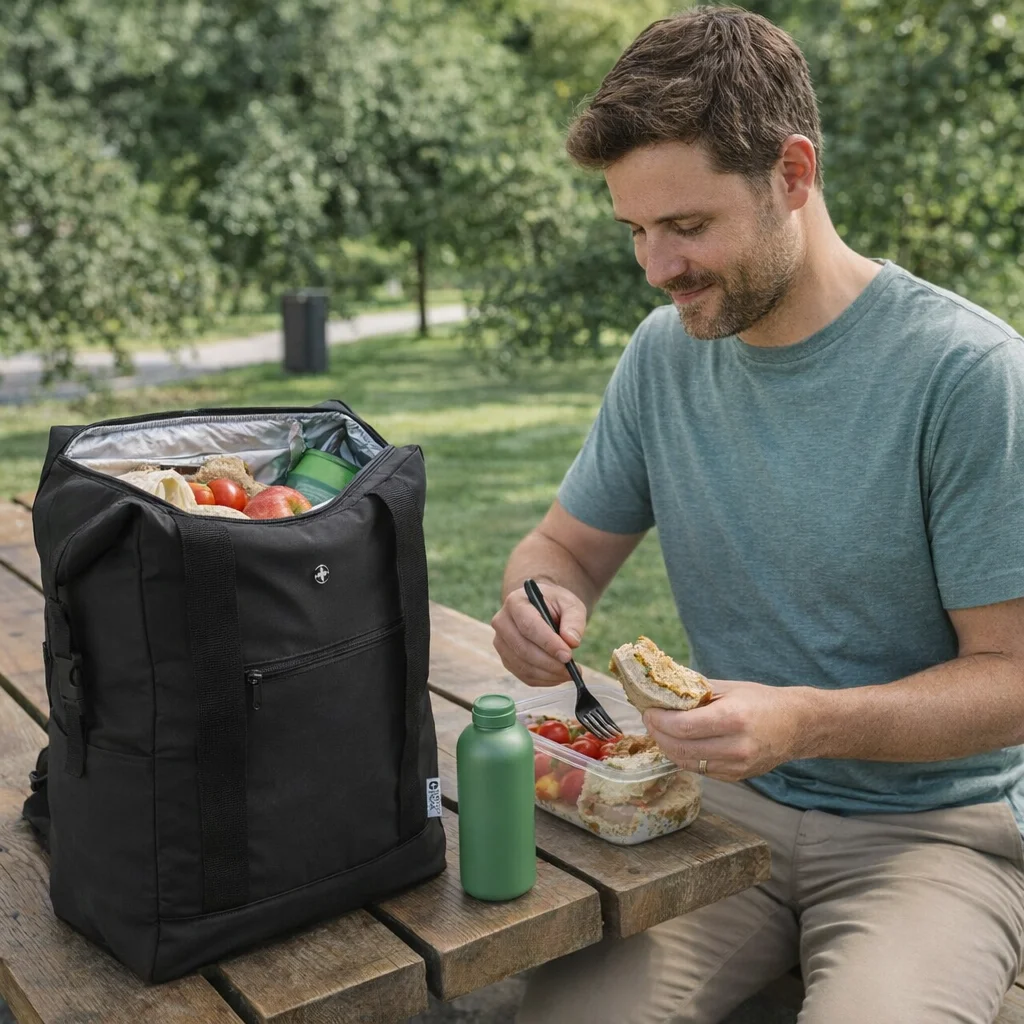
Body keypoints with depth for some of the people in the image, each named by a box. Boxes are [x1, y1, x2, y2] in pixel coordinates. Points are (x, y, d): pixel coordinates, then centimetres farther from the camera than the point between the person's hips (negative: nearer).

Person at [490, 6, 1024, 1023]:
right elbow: (566, 542, 10)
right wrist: (542, 597, -14)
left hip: (935, 823, -3)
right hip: (730, 801, 3)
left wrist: (806, 721, -29)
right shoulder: (664, 351, 0)